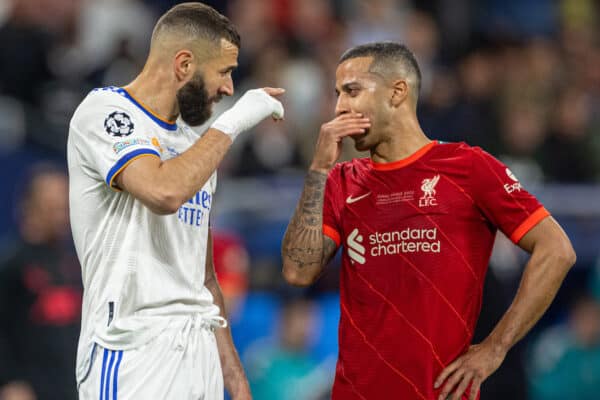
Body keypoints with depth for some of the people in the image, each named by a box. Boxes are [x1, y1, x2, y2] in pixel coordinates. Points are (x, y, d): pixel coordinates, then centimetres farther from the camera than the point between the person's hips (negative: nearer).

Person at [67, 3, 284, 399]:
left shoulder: (198, 147, 18)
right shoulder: (104, 111, -6)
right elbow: (164, 192, -25)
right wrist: (231, 123, -13)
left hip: (201, 352, 8)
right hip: (133, 352, -8)